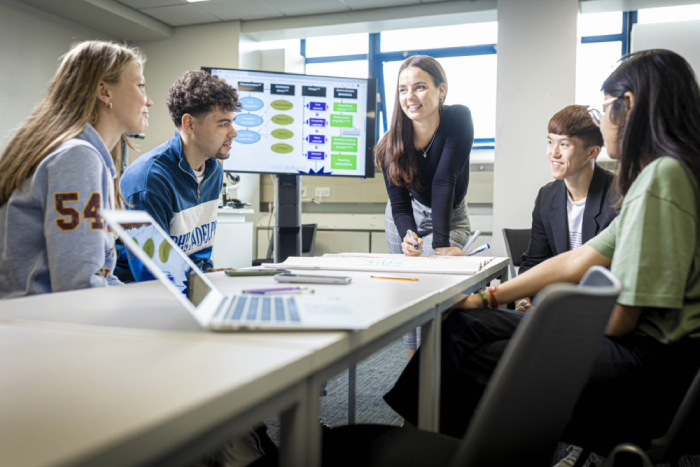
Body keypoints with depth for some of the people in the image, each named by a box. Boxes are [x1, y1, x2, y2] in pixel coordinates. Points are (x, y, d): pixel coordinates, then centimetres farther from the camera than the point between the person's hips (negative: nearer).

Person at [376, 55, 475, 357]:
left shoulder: (458, 120, -27)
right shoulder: (392, 144, -21)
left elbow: (444, 182, -32)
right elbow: (399, 204, -19)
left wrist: (440, 244, -37)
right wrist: (407, 236, -41)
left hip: (449, 219, -2)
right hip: (406, 218, 2)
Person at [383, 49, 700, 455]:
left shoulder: (664, 175, -18)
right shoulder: (658, 174, 13)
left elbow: (618, 320, -20)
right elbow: (576, 262, 13)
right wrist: (487, 299, 13)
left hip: (651, 362, -9)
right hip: (637, 342, 9)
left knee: (468, 360, -8)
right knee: (461, 327, 7)